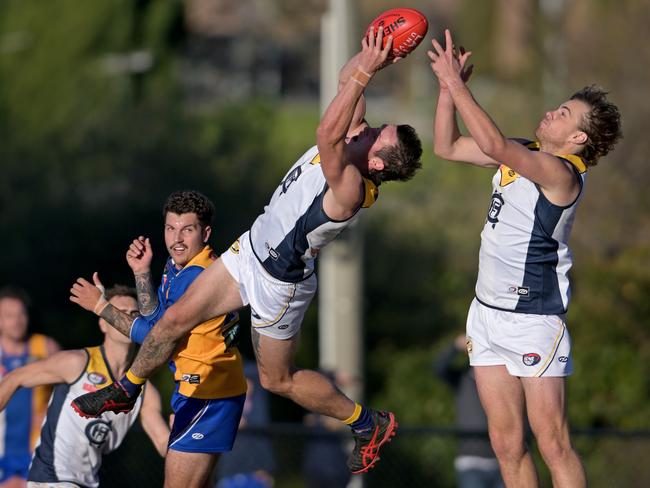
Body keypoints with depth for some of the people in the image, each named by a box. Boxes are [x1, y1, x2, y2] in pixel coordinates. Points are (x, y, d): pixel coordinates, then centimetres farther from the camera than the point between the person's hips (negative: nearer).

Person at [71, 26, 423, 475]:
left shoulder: (350, 189, -38)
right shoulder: (352, 141, -14)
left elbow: (327, 133, -55)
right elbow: (347, 77, -5)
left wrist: (365, 72, -54)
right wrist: (371, 53, -26)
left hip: (278, 283, -8)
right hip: (252, 249, 8)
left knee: (278, 380, 12)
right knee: (177, 319, 14)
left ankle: (370, 424, 28)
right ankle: (127, 390, 38)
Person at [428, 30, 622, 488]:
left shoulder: (562, 172, -17)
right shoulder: (522, 154, 9)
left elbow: (493, 144, -32)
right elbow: (447, 146, 16)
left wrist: (456, 83, -25)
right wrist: (447, 84, 2)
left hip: (533, 320, -8)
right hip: (488, 311, 8)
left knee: (553, 444, -8)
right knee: (506, 442, 8)